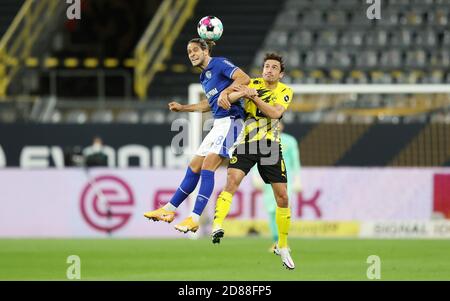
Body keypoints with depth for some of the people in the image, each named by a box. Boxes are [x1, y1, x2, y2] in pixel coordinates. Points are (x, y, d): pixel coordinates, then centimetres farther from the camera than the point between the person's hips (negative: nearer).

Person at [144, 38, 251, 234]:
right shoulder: (204, 77, 21)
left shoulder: (219, 64, -6)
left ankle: (195, 219, -21)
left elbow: (245, 78, -18)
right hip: (218, 124, 10)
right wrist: (183, 108, 33)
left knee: (207, 168, -18)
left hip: (230, 121, -10)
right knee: (194, 168, 12)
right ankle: (168, 210, 18)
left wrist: (226, 92, -29)